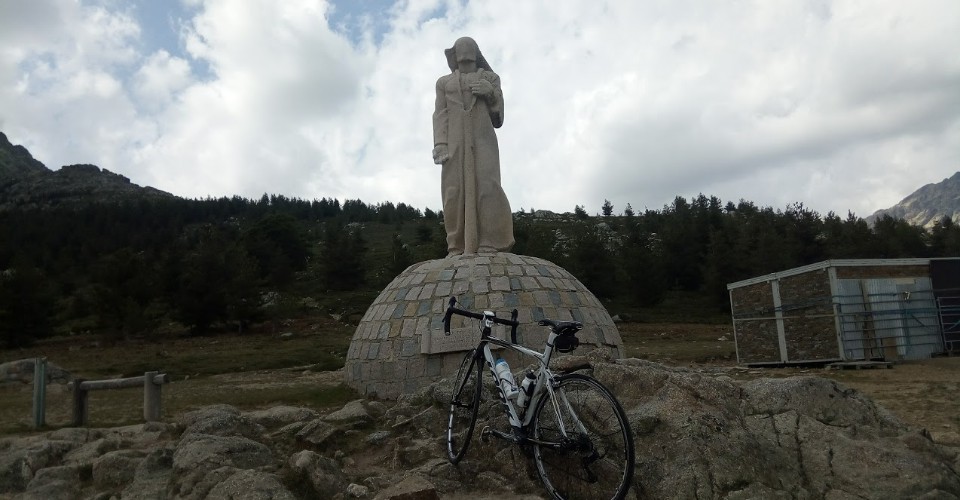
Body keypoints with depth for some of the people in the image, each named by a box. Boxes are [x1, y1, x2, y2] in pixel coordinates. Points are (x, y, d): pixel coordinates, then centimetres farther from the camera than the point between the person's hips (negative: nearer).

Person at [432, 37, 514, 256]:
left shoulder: (489, 78, 21)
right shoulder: (444, 82, 23)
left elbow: (498, 115, 13)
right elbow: (440, 115, 10)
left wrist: (491, 93, -7)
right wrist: (440, 145, -5)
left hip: (482, 139, -1)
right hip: (455, 142, 1)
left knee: (486, 187, -18)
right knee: (455, 191, -11)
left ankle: (489, 246, -23)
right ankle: (458, 248, -14)